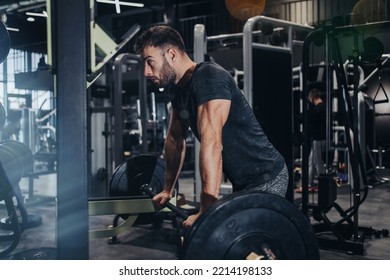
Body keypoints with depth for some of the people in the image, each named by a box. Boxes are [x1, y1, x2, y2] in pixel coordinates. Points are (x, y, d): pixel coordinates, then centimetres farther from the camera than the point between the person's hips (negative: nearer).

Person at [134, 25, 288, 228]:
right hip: (242, 181, 10)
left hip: (266, 177, -10)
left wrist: (206, 210, -40)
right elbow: (175, 140, 17)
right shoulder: (178, 89, 5)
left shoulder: (208, 79, -24)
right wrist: (167, 190, 22)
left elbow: (212, 143, -35)